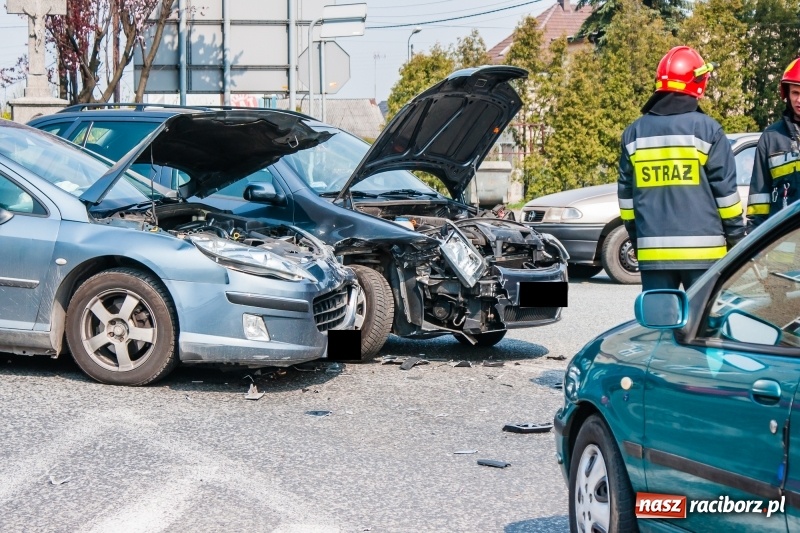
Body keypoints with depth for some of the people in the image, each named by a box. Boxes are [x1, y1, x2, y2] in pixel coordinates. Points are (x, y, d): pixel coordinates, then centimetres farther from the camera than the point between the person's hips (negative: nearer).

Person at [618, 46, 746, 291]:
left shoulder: (634, 132, 8)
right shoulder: (707, 129, -4)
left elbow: (625, 194, 13)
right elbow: (725, 190, -3)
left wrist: (636, 238, 23)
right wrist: (736, 237, 7)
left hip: (652, 252, 3)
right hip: (703, 250, -3)